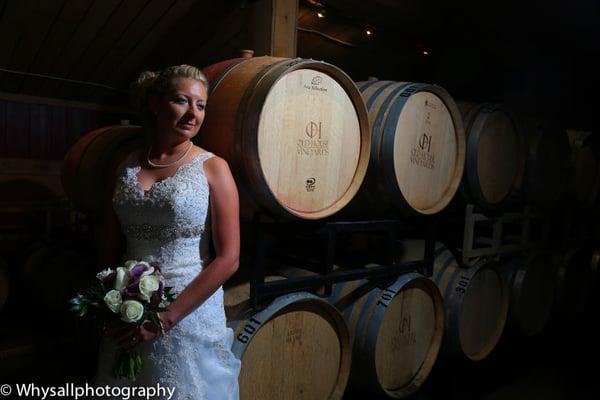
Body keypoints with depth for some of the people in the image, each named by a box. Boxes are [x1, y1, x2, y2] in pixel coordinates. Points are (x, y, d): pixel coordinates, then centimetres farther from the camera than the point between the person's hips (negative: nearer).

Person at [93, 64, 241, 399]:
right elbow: (111, 246, 10)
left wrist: (165, 319, -14)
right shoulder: (127, 167, 3)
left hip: (190, 312, -3)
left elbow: (228, 259, -14)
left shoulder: (213, 168, -9)